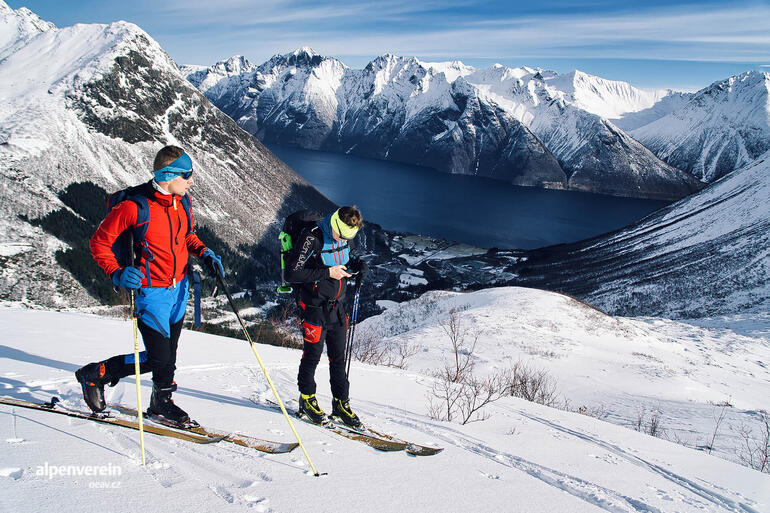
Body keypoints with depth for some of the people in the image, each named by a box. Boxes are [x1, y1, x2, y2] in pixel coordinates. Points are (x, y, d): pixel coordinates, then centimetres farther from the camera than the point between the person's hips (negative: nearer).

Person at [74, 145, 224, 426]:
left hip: (179, 287, 7)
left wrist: (204, 253, 1)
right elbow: (99, 242, -13)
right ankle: (94, 375, 15)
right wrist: (117, 274, -26)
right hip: (151, 292, -7)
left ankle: (161, 402, 36)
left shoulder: (182, 202, 1)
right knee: (157, 358, -6)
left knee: (169, 351, 17)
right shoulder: (134, 206, -21)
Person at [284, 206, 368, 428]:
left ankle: (341, 403, 21)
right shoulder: (312, 237, -20)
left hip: (337, 307, 6)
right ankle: (307, 400, 25)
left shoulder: (345, 237, 1)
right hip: (315, 307, -6)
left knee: (339, 357, 10)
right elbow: (292, 273, -22)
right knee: (312, 355, 5)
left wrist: (357, 264, -2)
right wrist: (327, 273, -24)